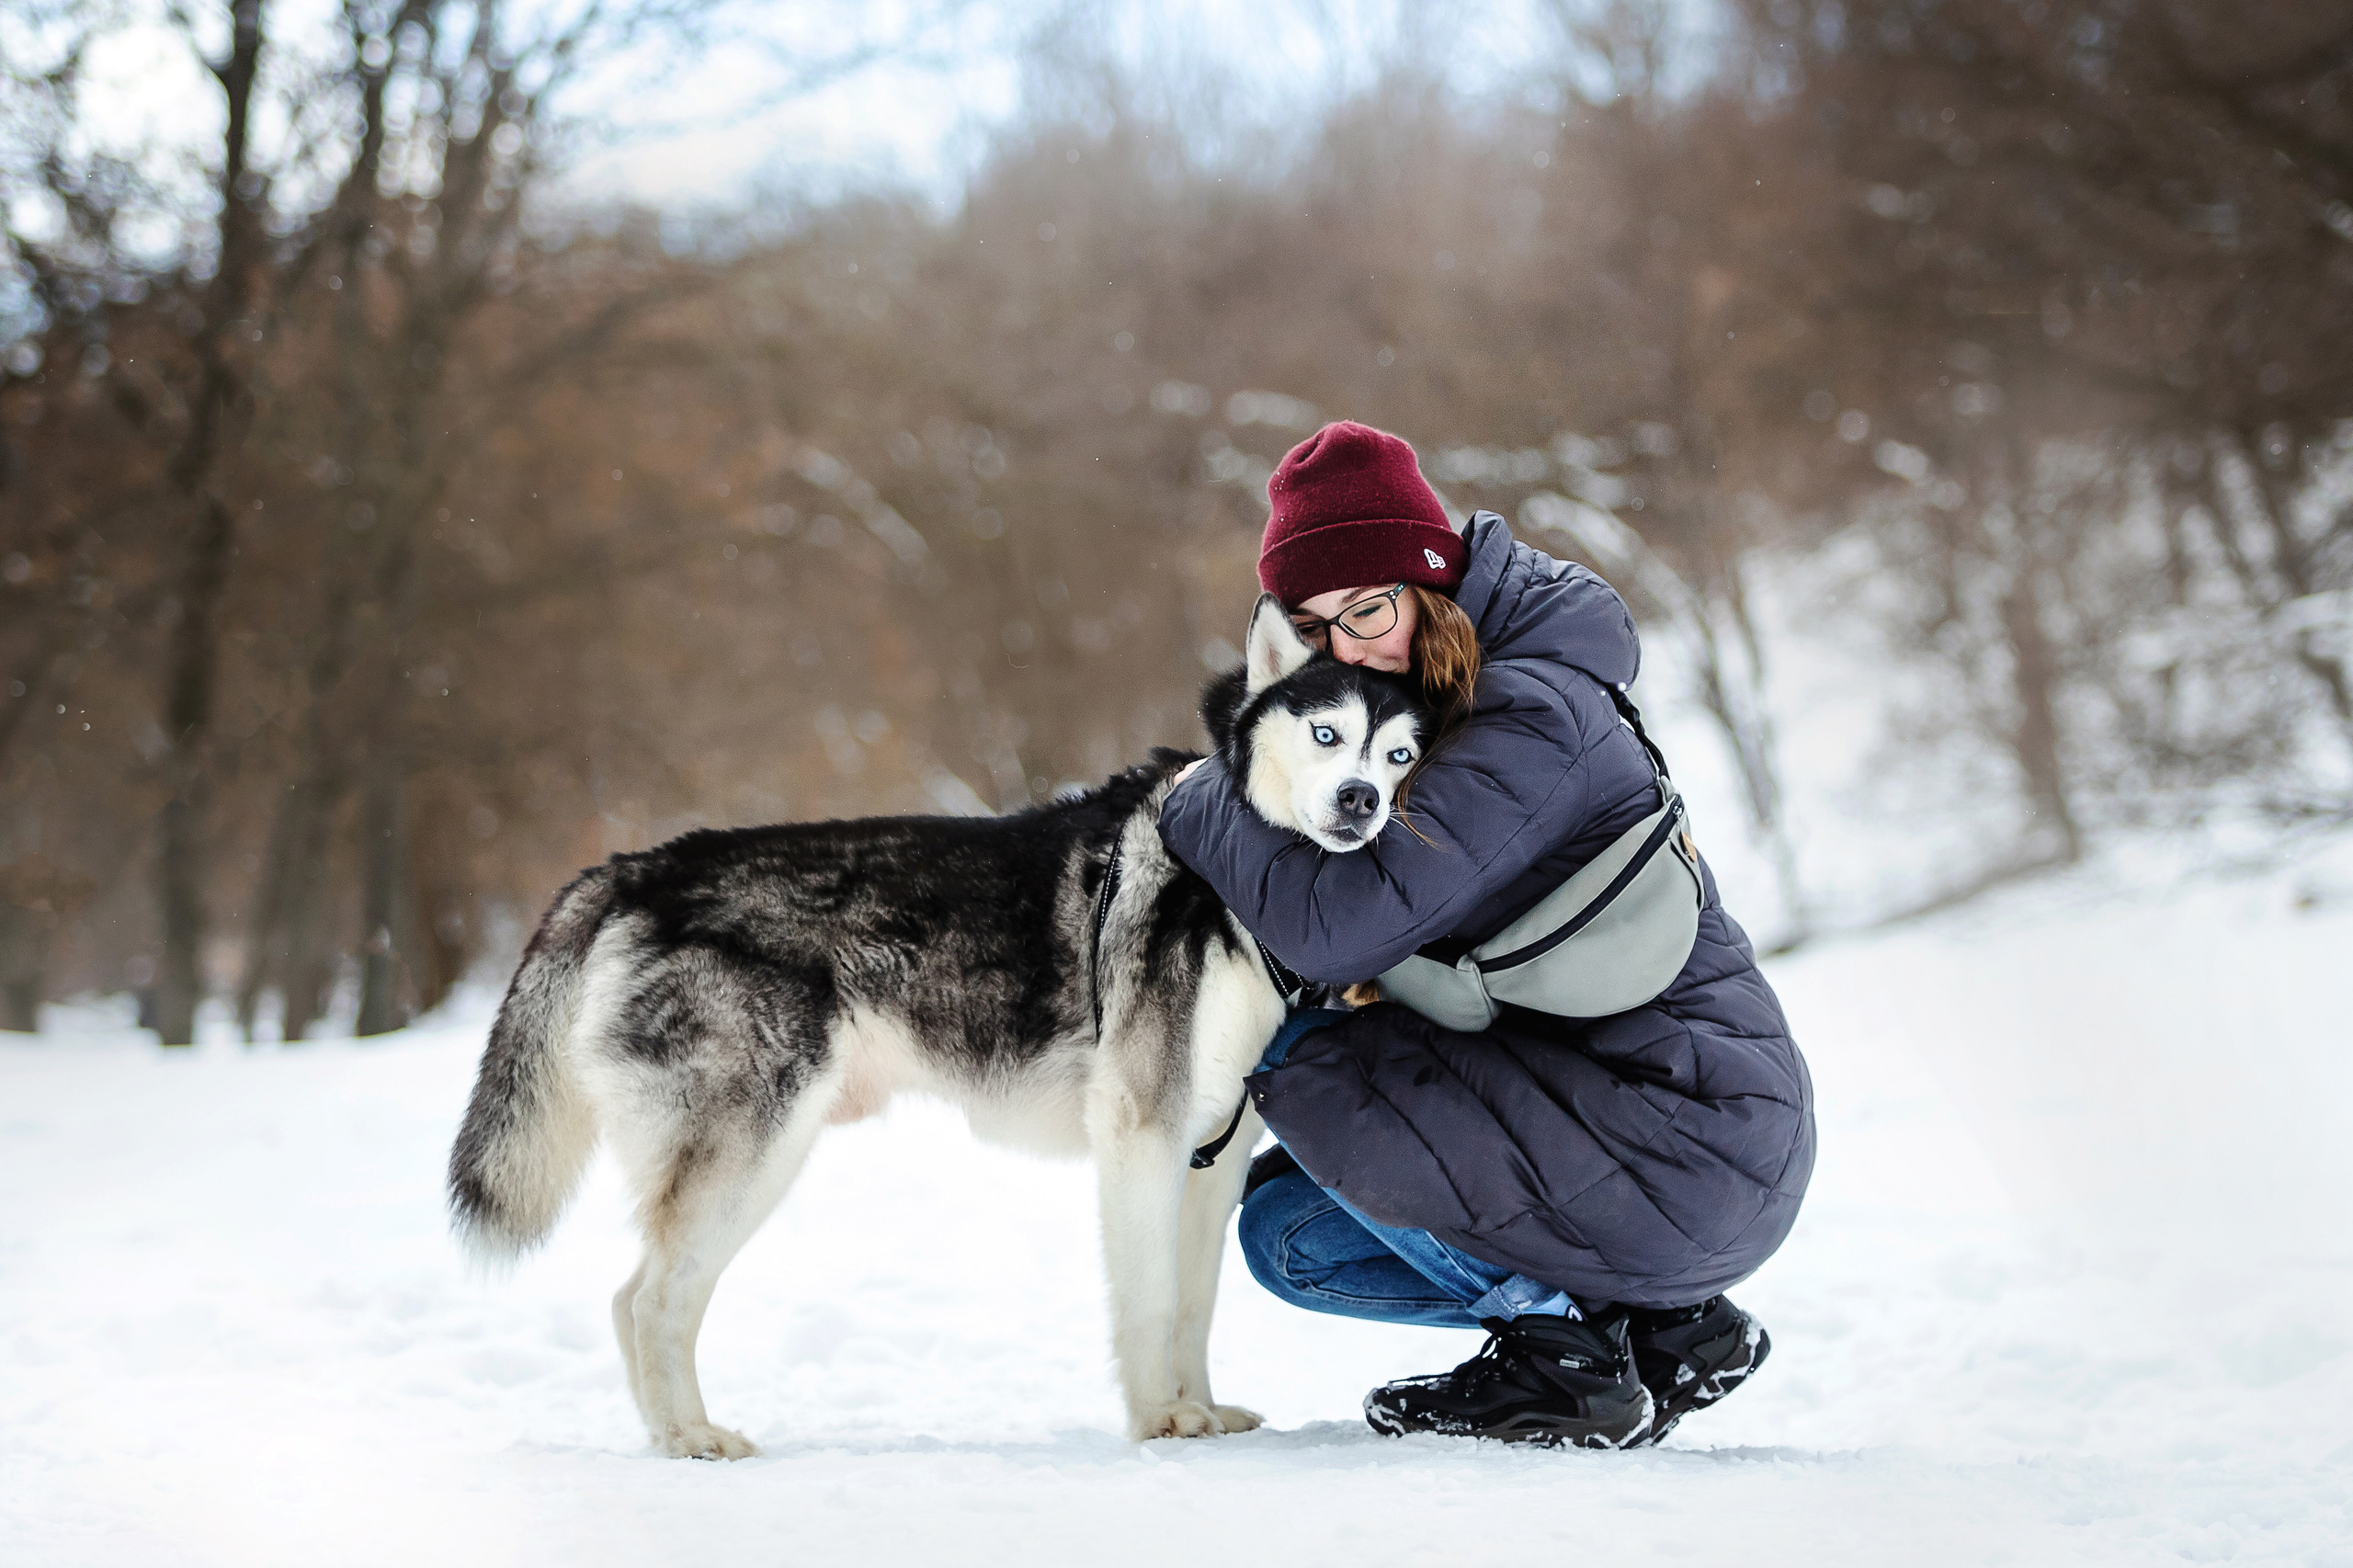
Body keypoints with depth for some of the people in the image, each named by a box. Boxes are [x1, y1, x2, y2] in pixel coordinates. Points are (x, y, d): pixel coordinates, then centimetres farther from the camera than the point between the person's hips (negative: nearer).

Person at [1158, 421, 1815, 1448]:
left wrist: (1203, 801, -9)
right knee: (1288, 1235, 12)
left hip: (1686, 1150, -10)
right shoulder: (1440, 709, 12)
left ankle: (1560, 1350, -5)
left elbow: (1342, 928, -26)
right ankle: (1664, 1326, 12)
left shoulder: (1531, 718, -18)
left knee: (1303, 1058, -15)